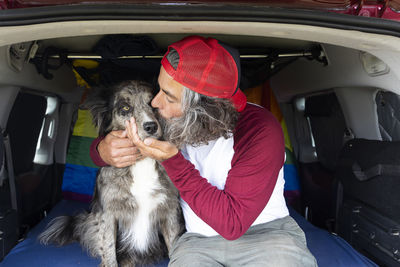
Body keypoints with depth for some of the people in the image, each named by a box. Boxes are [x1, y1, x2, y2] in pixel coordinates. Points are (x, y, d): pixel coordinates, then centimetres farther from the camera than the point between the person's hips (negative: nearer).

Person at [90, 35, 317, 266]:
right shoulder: (171, 121, -7)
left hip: (268, 232, -2)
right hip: (198, 241, 3)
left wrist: (173, 161, -28)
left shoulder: (259, 129, -20)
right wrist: (103, 151, -18)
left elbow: (232, 223, -22)